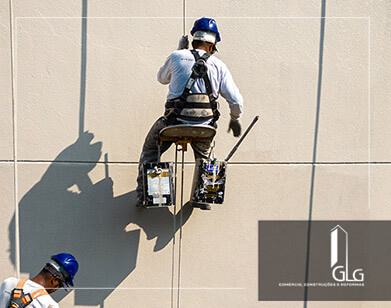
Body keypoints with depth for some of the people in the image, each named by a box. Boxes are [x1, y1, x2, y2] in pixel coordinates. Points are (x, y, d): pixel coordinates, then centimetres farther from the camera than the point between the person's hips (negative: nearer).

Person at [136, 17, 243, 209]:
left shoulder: (177, 58, -4)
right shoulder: (219, 66, 0)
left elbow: (162, 78, 18)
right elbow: (236, 101, 2)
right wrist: (235, 120, 22)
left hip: (173, 122, -1)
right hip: (204, 126, 2)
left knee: (150, 150, 25)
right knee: (203, 156, 33)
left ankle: (143, 194, 20)